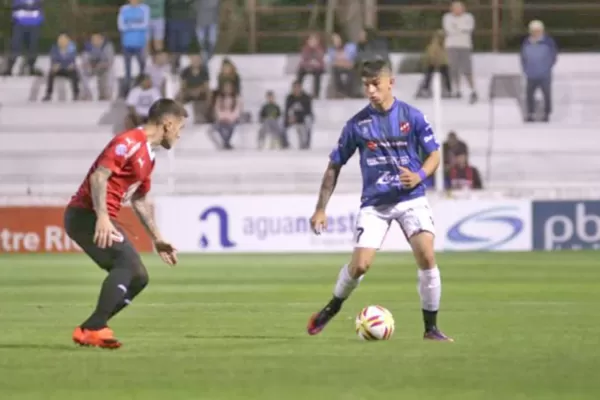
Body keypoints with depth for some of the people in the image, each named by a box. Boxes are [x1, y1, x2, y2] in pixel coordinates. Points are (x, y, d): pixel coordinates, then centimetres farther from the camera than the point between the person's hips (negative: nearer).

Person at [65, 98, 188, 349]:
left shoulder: (148, 157, 19)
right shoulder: (129, 142, -13)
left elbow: (140, 201, 29)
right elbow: (98, 177, -22)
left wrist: (157, 239, 29)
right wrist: (102, 217, -31)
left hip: (103, 219, 10)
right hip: (86, 214, -10)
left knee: (138, 277, 7)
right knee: (127, 263, -26)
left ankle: (88, 330, 8)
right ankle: (94, 329, -30)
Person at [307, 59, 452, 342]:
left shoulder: (411, 116, -3)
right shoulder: (357, 124, -2)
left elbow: (434, 155, 4)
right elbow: (335, 166, 6)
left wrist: (420, 175, -18)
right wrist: (321, 209, 3)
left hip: (411, 199, 0)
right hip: (374, 203, 0)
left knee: (427, 257, -17)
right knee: (359, 265, -11)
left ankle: (431, 328, -3)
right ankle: (333, 307, 21)